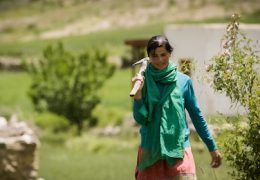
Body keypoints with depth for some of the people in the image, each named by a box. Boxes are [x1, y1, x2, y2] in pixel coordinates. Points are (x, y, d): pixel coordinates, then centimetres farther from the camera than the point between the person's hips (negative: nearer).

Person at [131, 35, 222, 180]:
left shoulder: (183, 81, 0)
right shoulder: (144, 81, 0)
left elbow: (197, 116, 7)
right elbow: (140, 119, -4)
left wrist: (213, 147, 9)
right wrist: (138, 92, -17)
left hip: (179, 150, -1)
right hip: (150, 152, 1)